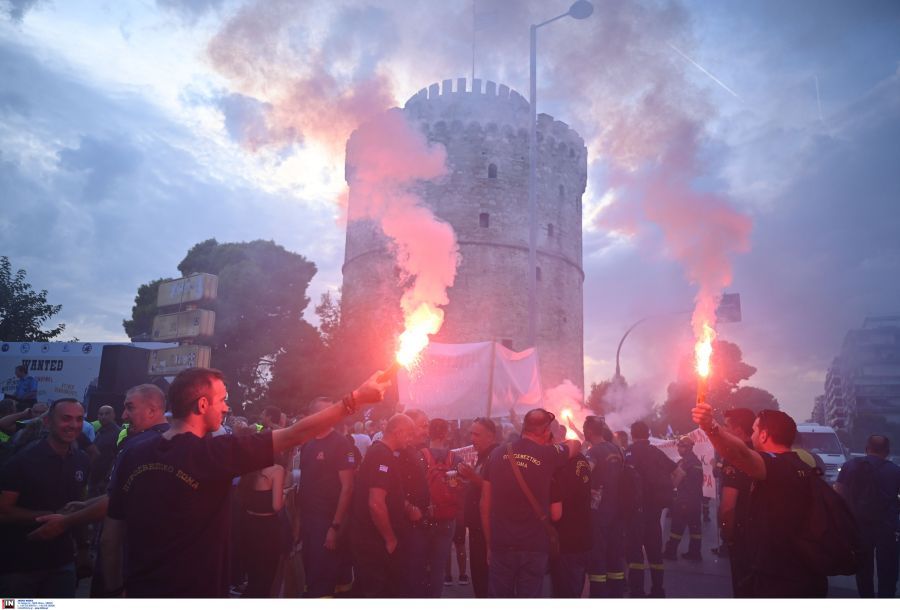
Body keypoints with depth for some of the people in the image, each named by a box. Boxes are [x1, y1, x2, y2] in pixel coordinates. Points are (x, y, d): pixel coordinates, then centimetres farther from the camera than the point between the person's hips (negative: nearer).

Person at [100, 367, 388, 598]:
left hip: (139, 591, 6)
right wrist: (356, 398, -10)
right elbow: (295, 435, -16)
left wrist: (116, 589, 16)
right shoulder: (214, 452, -18)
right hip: (195, 592, -6)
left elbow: (110, 538, 2)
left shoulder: (133, 454, -3)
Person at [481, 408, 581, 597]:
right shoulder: (548, 455, -6)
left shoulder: (498, 453, 0)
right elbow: (576, 445, 16)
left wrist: (490, 544, 12)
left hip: (501, 546, 2)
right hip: (534, 547, -2)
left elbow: (485, 504, 3)